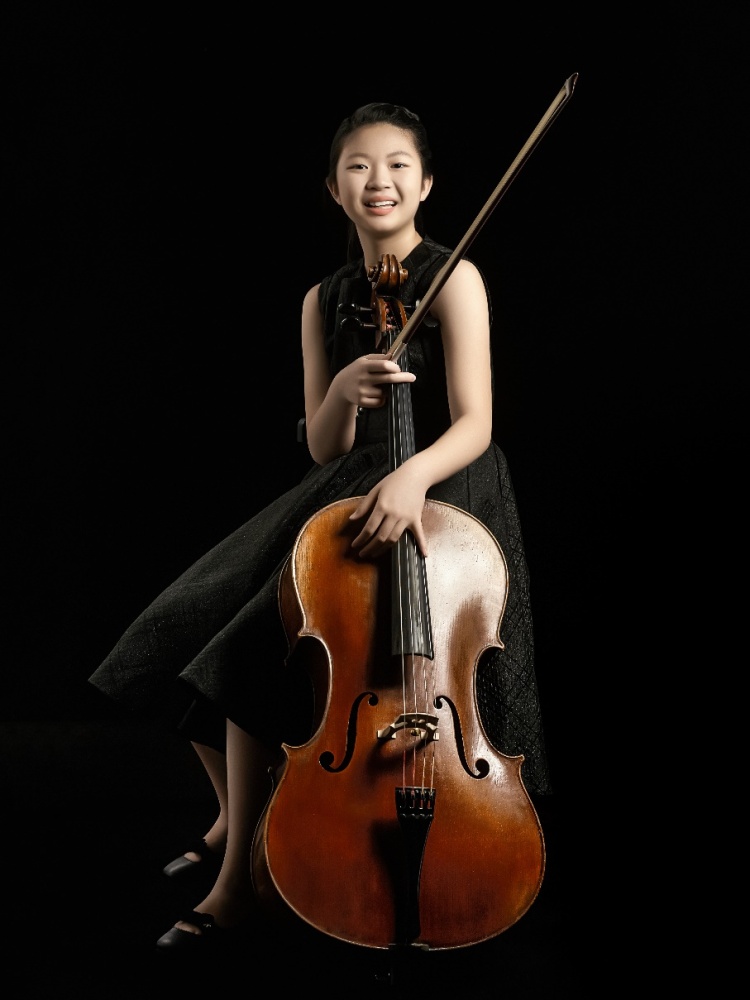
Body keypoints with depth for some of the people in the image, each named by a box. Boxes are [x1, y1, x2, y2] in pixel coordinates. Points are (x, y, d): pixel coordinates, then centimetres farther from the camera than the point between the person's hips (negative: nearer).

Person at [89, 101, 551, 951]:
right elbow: (323, 448, 5)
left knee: (252, 654, -20)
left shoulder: (454, 279, -8)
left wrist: (411, 474, -37)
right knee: (190, 640, -2)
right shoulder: (324, 301, 10)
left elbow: (473, 423, -16)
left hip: (441, 493, -7)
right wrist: (342, 392, -18)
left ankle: (240, 883, -6)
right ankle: (236, 822, 21)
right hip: (347, 494, 7)